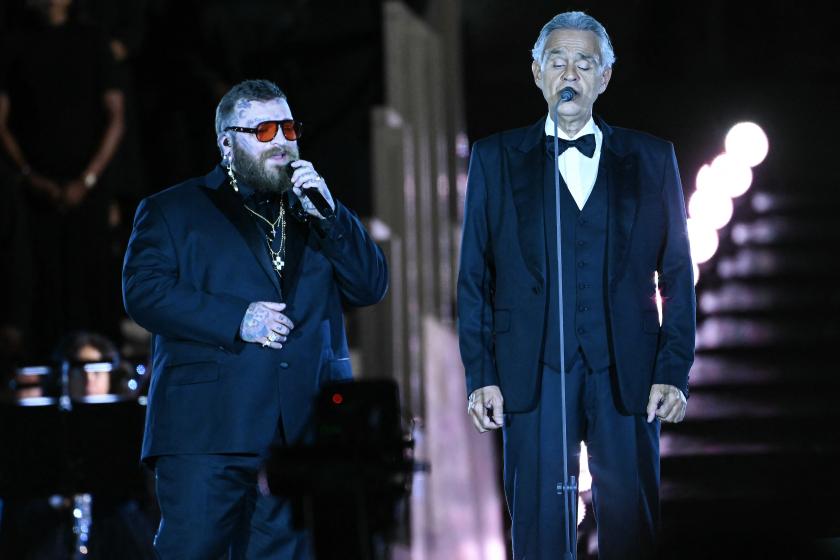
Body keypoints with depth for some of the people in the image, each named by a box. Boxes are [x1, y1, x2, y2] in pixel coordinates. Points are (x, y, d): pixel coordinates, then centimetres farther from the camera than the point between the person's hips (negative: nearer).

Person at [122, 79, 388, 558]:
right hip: (208, 429, -3)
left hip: (303, 434, 4)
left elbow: (371, 287, 12)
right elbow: (144, 291, -4)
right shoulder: (173, 210, 10)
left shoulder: (315, 214, 23)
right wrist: (237, 319, -13)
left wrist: (325, 213, 0)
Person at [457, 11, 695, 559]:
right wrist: (480, 375, -1)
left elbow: (678, 274, 8)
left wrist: (674, 372, -1)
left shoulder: (651, 158, 9)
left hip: (628, 376, 0)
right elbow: (474, 277, 7)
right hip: (533, 373, 0)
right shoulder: (496, 157, 9)